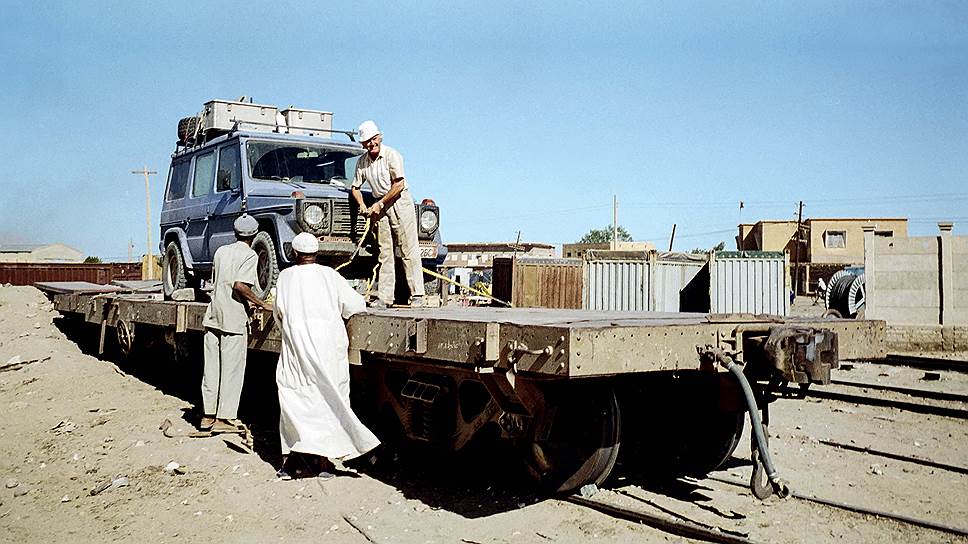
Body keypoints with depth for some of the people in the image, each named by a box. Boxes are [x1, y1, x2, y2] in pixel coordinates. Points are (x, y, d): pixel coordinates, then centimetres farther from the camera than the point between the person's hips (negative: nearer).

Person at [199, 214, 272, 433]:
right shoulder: (249, 255, -8)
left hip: (213, 316, 7)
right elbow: (240, 285, -20)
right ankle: (224, 418, 1)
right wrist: (261, 304, -11)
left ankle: (208, 415, 17)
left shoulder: (221, 251, 14)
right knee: (231, 369, 0)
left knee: (212, 367, 11)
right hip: (233, 319, -7)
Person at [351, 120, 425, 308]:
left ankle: (417, 295, -6)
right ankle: (384, 297, 6)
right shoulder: (362, 162, 6)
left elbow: (399, 185, -15)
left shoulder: (391, 155, -11)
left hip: (399, 201, -5)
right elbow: (355, 187, 16)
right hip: (380, 206, 5)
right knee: (384, 252, 4)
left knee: (408, 250, -7)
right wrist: (362, 205, -2)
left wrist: (379, 204, -12)